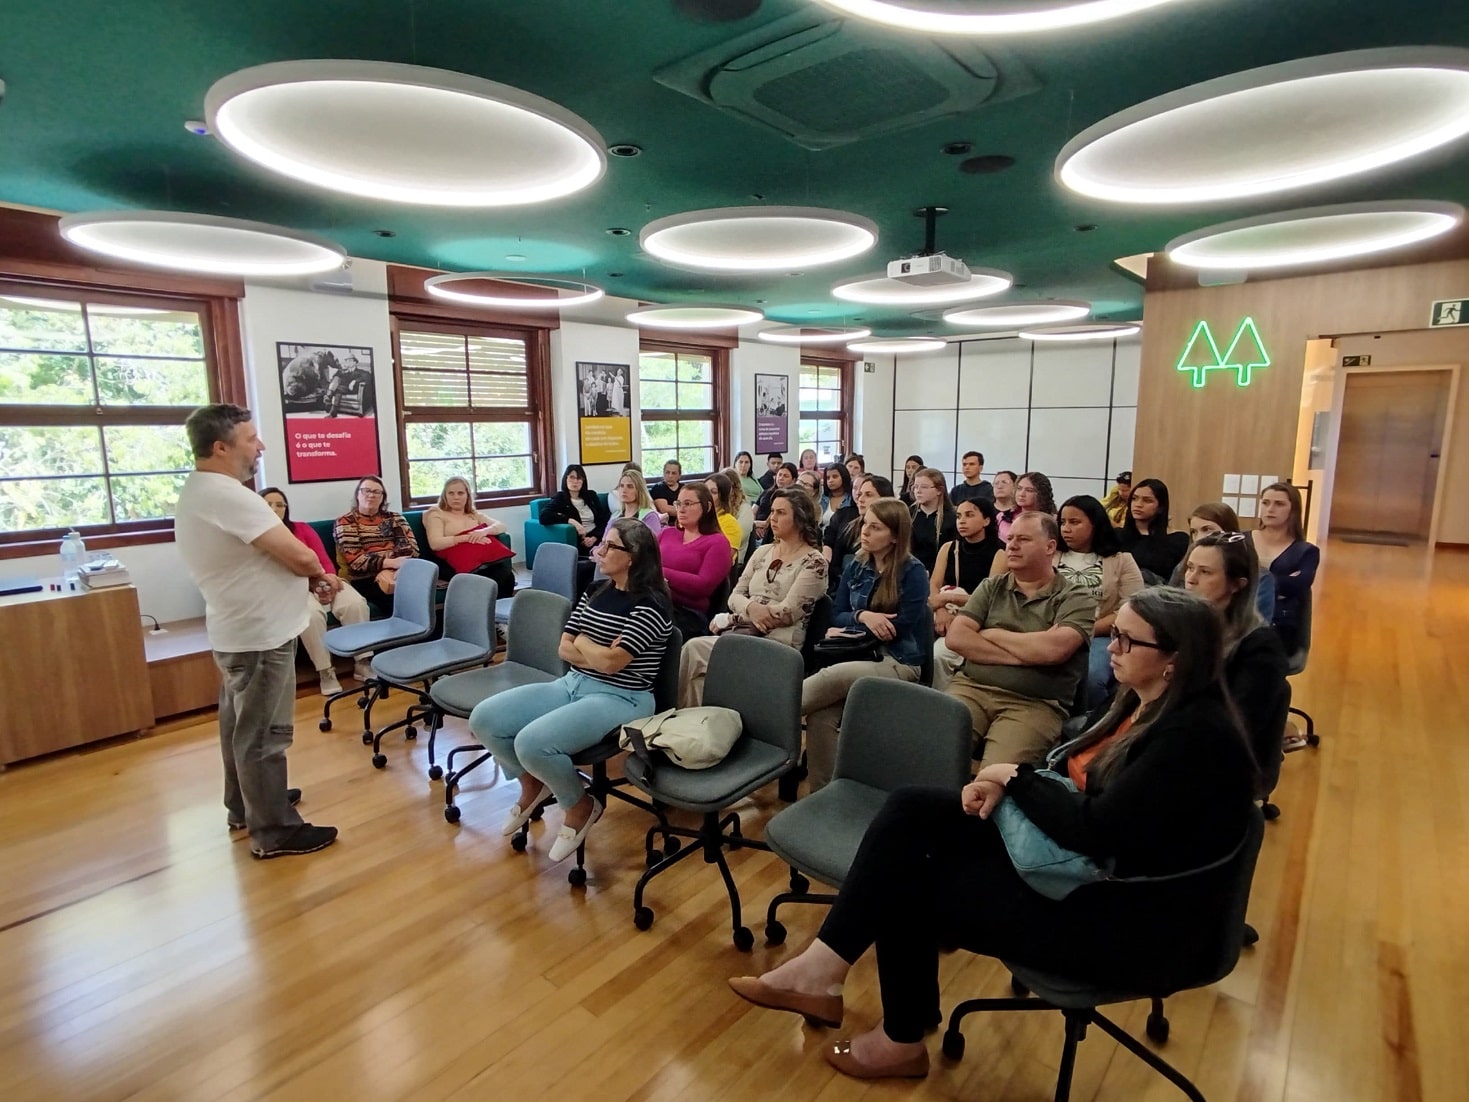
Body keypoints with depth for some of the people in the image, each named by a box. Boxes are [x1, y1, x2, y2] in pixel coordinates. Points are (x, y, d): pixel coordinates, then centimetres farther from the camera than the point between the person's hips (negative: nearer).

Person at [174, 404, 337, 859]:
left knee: (242, 726, 23)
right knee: (264, 734, 0)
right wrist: (317, 571, -5)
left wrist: (306, 576, 0)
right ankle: (274, 831, 12)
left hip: (239, 631, 11)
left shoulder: (198, 492, 10)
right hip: (260, 636, -11)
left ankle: (244, 805, 39)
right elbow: (299, 555, -27)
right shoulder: (227, 495, -24)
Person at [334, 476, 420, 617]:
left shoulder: (393, 518, 19)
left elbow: (412, 548, 5)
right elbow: (355, 560, -5)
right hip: (366, 579, -3)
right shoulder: (345, 522, 8)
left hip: (398, 572, 4)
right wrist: (391, 563, -19)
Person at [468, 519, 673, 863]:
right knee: (483, 719, -6)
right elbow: (564, 649, 7)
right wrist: (598, 653, -12)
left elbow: (611, 662, -22)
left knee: (532, 742, -30)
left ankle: (581, 806, 0)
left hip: (619, 699, -8)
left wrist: (582, 642, -3)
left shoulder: (650, 605, -15)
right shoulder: (596, 591, 9)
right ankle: (532, 783, 19)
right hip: (572, 684, 8)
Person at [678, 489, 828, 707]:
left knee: (694, 648, -23)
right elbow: (735, 596, 12)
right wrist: (751, 607, -14)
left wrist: (730, 618, -9)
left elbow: (788, 613, -12)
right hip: (741, 634, 5)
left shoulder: (813, 562, -3)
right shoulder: (762, 552, 16)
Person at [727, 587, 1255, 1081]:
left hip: (1127, 922, -9)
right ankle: (824, 966, -7)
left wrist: (1015, 778, -13)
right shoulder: (1141, 701, 6)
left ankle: (901, 1037, 15)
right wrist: (1004, 784, -9)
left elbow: (1096, 831, -28)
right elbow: (1072, 775, 11)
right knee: (911, 808, -8)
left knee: (908, 880, -8)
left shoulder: (1196, 736, -23)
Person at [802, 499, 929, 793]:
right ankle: (821, 793, -16)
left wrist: (849, 631, -5)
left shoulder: (913, 571, -5)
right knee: (820, 716, -25)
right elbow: (836, 615, 9)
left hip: (897, 663, -4)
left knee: (831, 676, -34)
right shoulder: (856, 565, 10)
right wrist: (862, 616, -13)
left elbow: (901, 628, -11)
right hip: (858, 656, 4)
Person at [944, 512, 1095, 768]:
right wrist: (1021, 655, -6)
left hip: (1034, 704, -3)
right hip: (971, 688, 3)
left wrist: (989, 634, -1)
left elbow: (1052, 649, -15)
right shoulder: (991, 587, 15)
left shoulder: (1076, 599, 4)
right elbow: (955, 638, 2)